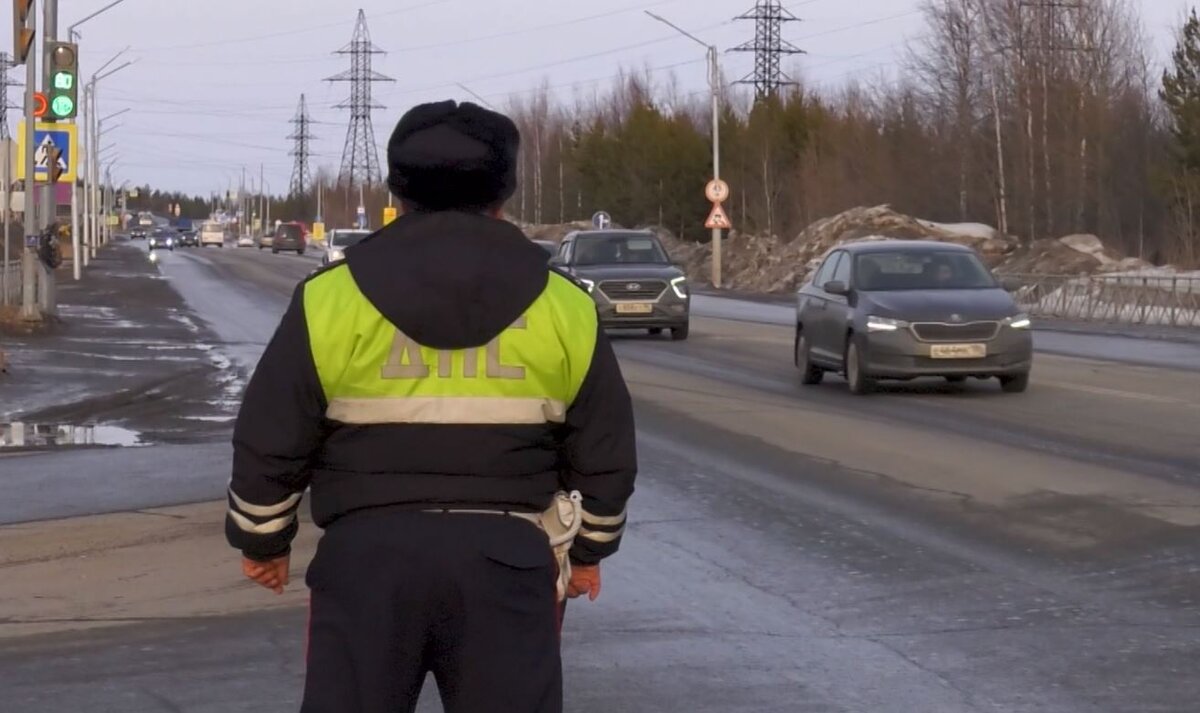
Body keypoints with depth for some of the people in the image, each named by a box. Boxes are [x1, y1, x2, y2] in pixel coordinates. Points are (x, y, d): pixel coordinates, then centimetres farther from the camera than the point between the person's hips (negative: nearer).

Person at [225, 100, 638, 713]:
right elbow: (605, 455, 12)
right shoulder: (563, 308, 5)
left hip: (369, 551, -1)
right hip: (503, 556, 1)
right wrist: (589, 549, 28)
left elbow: (269, 445, 3)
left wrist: (262, 540, 19)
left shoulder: (330, 299, 0)